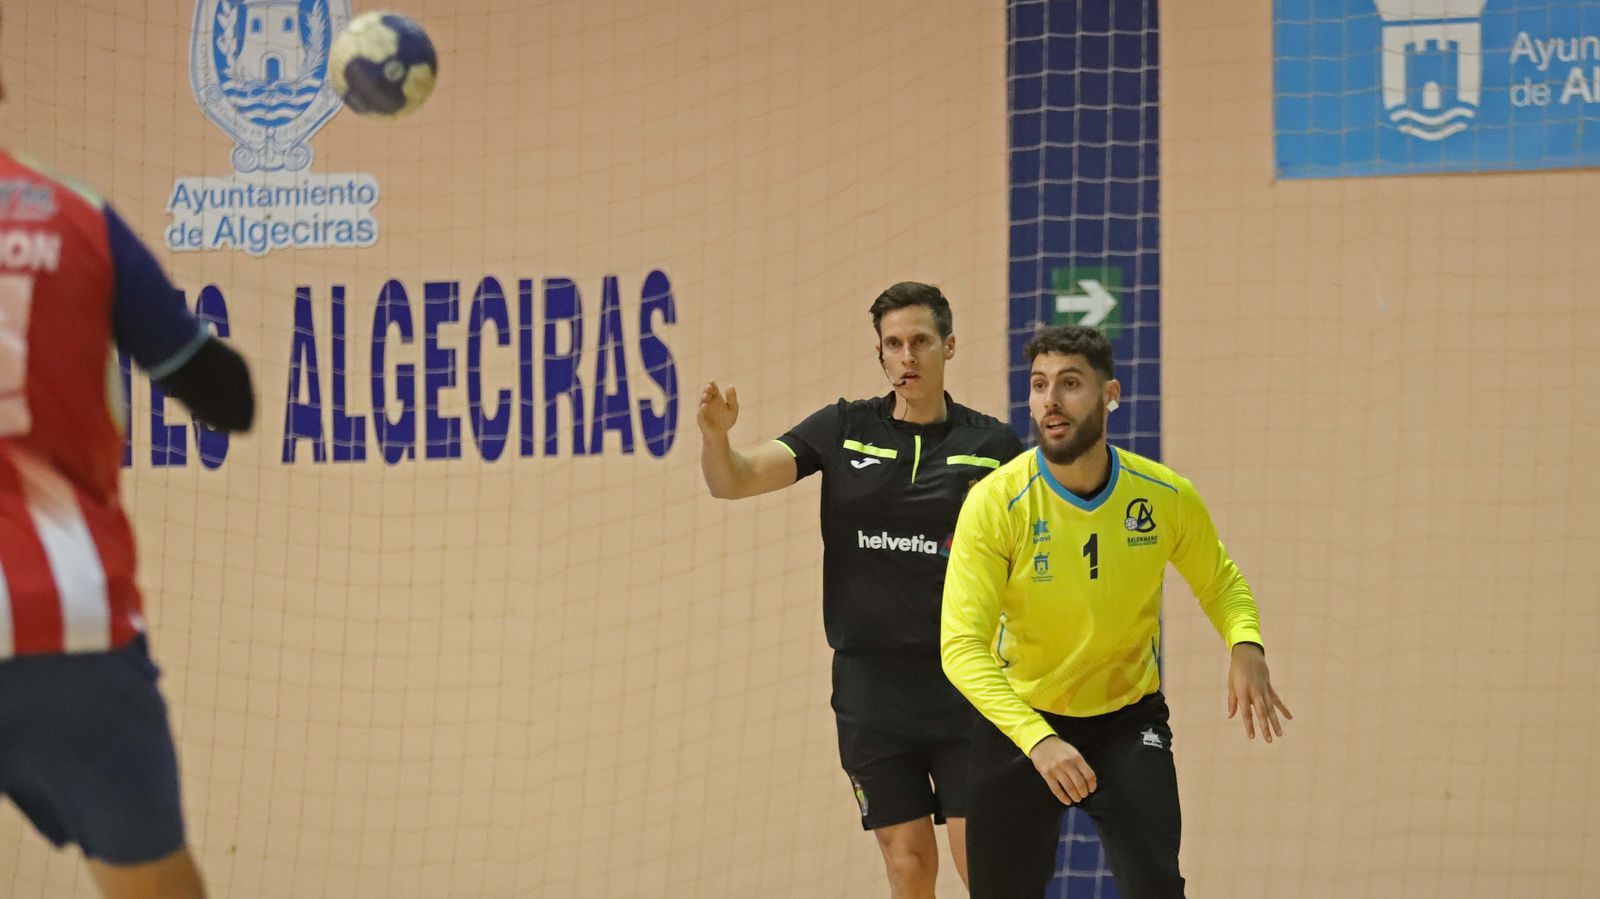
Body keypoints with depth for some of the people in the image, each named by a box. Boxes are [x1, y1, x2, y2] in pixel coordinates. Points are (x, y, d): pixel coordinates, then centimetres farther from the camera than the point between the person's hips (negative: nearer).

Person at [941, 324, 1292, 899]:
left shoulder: (1168, 496, -11)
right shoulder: (995, 503, -20)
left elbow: (1220, 583, 9)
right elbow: (961, 646, -25)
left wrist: (1246, 647, -14)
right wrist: (1037, 740, -38)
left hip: (1129, 720, 1)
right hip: (1020, 721, -1)